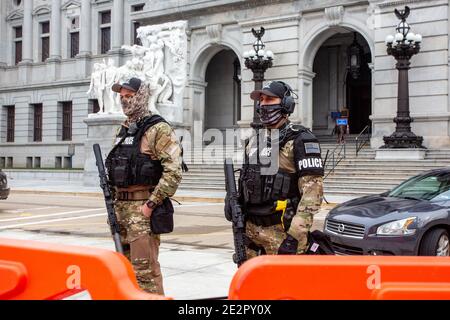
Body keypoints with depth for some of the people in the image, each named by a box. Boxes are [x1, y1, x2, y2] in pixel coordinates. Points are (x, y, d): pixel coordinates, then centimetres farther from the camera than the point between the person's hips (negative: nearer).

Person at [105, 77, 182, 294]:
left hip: (143, 208, -8)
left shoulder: (158, 129, -9)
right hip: (121, 207, 8)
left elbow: (173, 172, -18)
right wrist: (114, 200, 14)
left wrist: (151, 204, -19)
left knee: (145, 269, -8)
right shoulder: (124, 130, 17)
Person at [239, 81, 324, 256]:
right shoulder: (254, 141, 16)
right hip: (250, 230, 7)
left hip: (282, 233, -7)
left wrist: (295, 235, -23)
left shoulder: (300, 139, -8)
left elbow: (313, 189, -16)